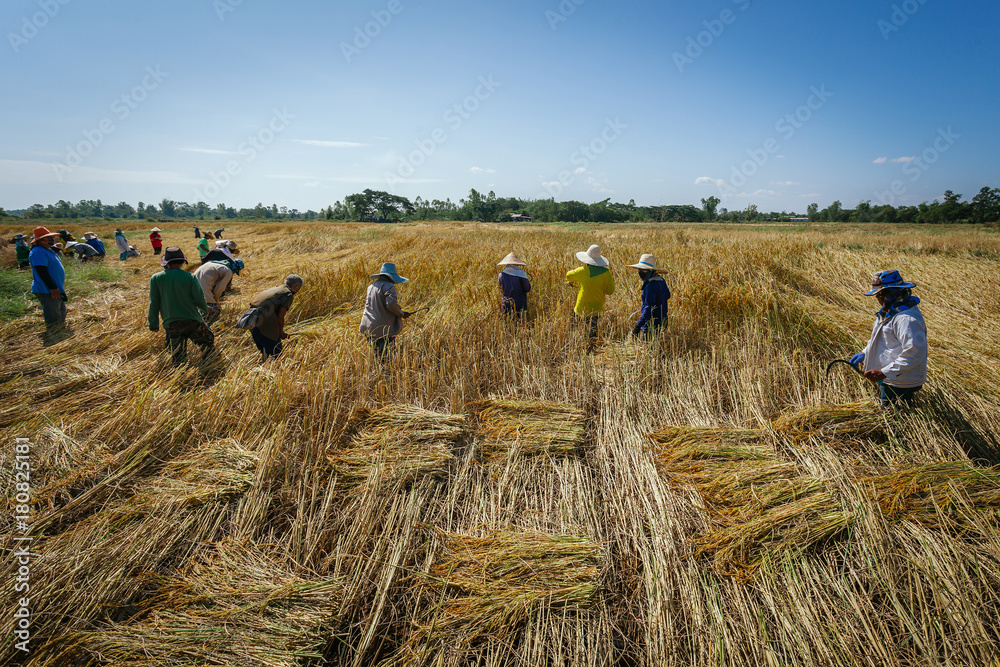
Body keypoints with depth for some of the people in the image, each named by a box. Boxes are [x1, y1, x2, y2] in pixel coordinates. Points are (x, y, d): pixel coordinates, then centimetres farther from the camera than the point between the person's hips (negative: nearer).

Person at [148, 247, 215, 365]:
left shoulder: (155, 279, -1)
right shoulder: (190, 277, -7)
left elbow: (153, 304, 3)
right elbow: (200, 300, -5)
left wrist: (153, 324, 13)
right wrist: (205, 310, 18)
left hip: (171, 324, 2)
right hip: (192, 320, -2)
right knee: (208, 339, 14)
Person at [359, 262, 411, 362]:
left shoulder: (371, 286, 16)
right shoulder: (388, 286, -10)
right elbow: (391, 304, -22)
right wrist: (402, 314, -7)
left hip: (368, 327, 8)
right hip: (382, 329, -8)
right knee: (383, 357, -2)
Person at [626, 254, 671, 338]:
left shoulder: (651, 285, -20)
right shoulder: (661, 280, 10)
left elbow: (649, 308, -25)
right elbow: (667, 296, 27)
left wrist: (638, 325, -28)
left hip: (651, 326, -10)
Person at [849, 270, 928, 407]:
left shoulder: (906, 318, -24)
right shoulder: (890, 311, 10)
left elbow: (915, 353, -31)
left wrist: (884, 372, -30)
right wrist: (865, 354, 12)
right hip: (889, 381, 10)